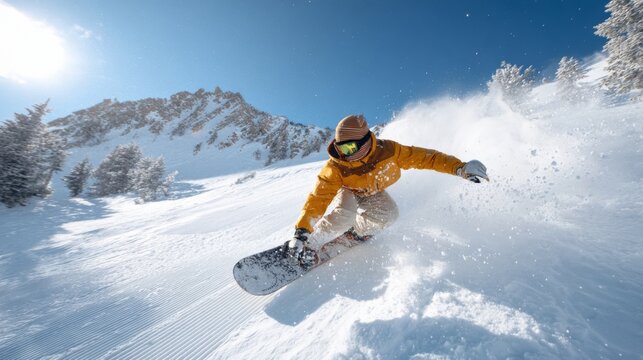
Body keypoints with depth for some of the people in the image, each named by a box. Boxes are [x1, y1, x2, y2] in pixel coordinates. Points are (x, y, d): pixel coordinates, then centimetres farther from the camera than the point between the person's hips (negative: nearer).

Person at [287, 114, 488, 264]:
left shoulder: (387, 151, -33)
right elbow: (318, 198, -38)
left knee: (389, 214, -26)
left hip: (373, 193, 3)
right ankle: (308, 243, -17)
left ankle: (355, 231, -3)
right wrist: (301, 232, -46)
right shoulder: (335, 168, -36)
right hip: (348, 192, -2)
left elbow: (423, 157, -25)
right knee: (346, 214, -33)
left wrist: (459, 168, -30)